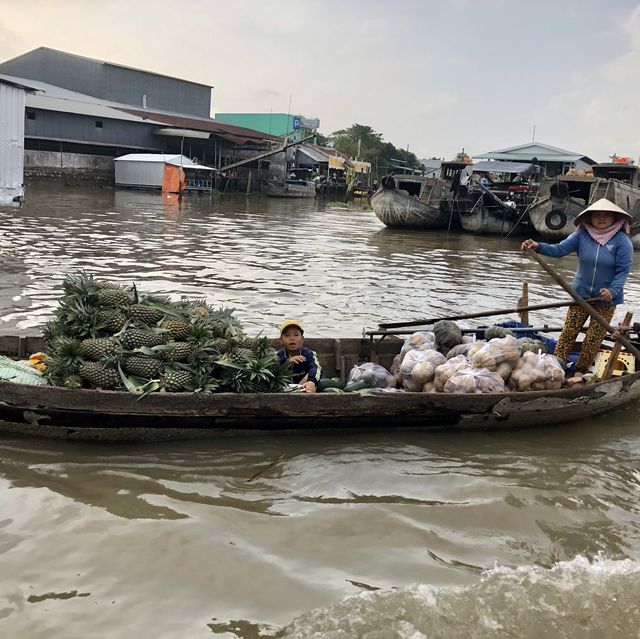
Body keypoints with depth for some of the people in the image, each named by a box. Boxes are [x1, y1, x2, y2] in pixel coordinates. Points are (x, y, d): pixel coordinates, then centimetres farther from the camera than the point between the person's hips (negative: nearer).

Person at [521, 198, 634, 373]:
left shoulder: (622, 241, -10)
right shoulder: (582, 235, -4)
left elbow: (623, 270, -12)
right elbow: (559, 249, -13)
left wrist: (612, 290, -27)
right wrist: (538, 247, -30)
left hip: (606, 299, -2)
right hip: (581, 294, 2)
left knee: (593, 339, 5)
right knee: (568, 333, 3)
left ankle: (581, 372, 19)